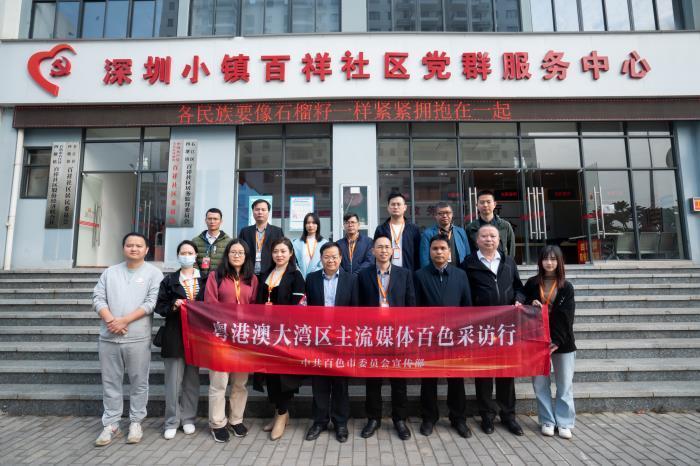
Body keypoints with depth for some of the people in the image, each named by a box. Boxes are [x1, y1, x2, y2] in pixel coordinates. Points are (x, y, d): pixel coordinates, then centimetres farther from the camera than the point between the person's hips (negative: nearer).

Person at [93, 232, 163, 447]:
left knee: (138, 382, 5)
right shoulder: (110, 272, 11)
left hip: (138, 338, -3)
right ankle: (111, 425, 22)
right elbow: (98, 298, 4)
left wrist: (124, 320, -15)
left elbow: (151, 302, -10)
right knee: (110, 382, 10)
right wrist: (110, 320, -12)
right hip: (109, 337, 3)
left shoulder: (153, 273, -1)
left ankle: (136, 422, 19)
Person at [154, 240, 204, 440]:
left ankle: (188, 419, 23)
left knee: (192, 379, 9)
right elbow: (160, 306, 2)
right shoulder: (169, 280, 5)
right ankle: (172, 422, 15)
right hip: (175, 335, -1)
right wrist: (173, 306, -15)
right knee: (174, 380, 1)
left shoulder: (204, 279, 6)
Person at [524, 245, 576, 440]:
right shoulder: (532, 284, 2)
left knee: (565, 385, 7)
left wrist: (557, 341, -13)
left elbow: (566, 316, -6)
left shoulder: (566, 287, -1)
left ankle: (564, 423, 19)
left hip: (562, 342, -1)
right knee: (540, 383, 6)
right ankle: (547, 421, 19)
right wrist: (532, 305, -13)